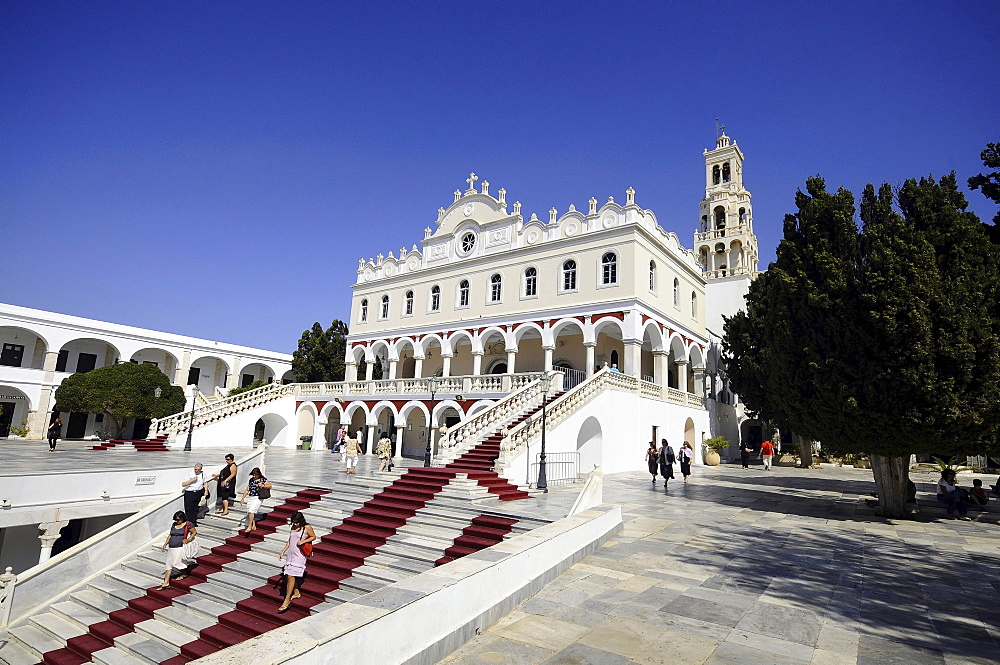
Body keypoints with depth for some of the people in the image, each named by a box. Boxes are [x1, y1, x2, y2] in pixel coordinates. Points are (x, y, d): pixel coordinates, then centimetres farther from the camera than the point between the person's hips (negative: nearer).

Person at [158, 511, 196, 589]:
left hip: (180, 548, -6)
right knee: (169, 564, 5)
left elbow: (194, 532, -1)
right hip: (171, 548, 6)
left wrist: (188, 539, -13)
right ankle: (166, 583, 9)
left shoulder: (188, 524, -4)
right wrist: (165, 544, 15)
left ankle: (184, 574, 19)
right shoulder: (174, 525, 13)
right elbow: (170, 535, 21)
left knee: (176, 563, -7)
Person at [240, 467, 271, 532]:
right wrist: (243, 498, 16)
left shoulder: (263, 479, -2)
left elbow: (270, 486, -7)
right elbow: (247, 490, 20)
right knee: (249, 512, 4)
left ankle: (249, 526, -13)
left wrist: (263, 485, -23)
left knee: (251, 511, -19)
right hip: (250, 498, 6)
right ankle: (254, 526, 15)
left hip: (258, 498, -6)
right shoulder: (251, 480, 14)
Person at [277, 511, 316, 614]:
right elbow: (289, 541, 17)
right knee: (290, 575, 12)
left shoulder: (307, 527, -8)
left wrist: (303, 541, -14)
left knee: (291, 576, -11)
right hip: (291, 554, 7)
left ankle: (287, 601, -6)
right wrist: (283, 552, 13)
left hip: (299, 555, -7)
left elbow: (313, 537, -1)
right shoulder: (293, 528, 10)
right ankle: (296, 593, 32)